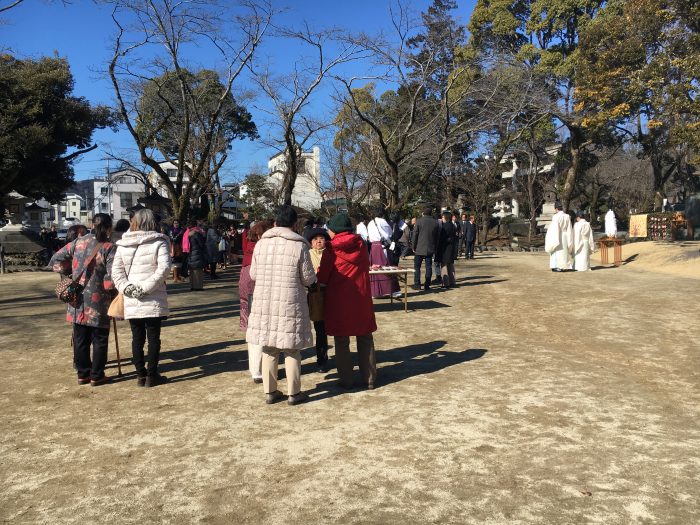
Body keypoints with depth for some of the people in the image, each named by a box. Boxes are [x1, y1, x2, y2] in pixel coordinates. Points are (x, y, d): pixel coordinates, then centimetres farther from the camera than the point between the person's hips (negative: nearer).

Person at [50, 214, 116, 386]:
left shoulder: (78, 242, 3)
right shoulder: (109, 248, -12)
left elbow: (56, 260, 7)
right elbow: (112, 276, -20)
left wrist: (70, 272, 15)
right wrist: (109, 289, -2)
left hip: (77, 300, 5)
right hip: (98, 301, -5)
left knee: (80, 339, 14)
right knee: (99, 340, 7)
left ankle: (82, 374, 23)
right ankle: (97, 376, 12)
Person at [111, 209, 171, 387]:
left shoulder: (123, 244, 6)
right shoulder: (159, 242, -5)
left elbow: (116, 270, -1)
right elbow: (164, 268, -17)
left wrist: (127, 288, -3)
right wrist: (146, 287, -13)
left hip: (131, 300, 3)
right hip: (153, 299, -3)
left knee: (137, 337, 11)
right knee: (153, 337, 5)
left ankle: (140, 375, 16)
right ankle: (152, 376, 9)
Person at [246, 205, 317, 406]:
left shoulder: (261, 243, 2)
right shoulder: (299, 245, -10)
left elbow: (253, 274, 8)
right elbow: (308, 278, -7)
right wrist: (304, 276, 16)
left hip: (264, 303, 4)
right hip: (290, 304, -3)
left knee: (269, 349, 13)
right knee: (292, 350, 8)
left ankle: (270, 391, 21)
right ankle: (293, 393, 16)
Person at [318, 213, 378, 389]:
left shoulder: (331, 249, -10)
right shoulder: (361, 245, 1)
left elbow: (322, 277, -7)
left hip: (339, 299, -3)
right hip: (362, 298, 3)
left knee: (341, 341, 8)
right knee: (365, 339, 12)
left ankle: (346, 380, 11)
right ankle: (370, 379, 15)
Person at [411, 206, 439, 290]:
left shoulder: (419, 221, -8)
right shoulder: (435, 222, 4)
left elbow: (415, 235, -7)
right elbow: (436, 237, 9)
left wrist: (413, 246, 1)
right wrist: (435, 248, 16)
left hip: (419, 248, -3)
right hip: (430, 249, 3)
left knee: (417, 267, 5)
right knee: (428, 267, 6)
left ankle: (417, 284, 2)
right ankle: (427, 285, 7)